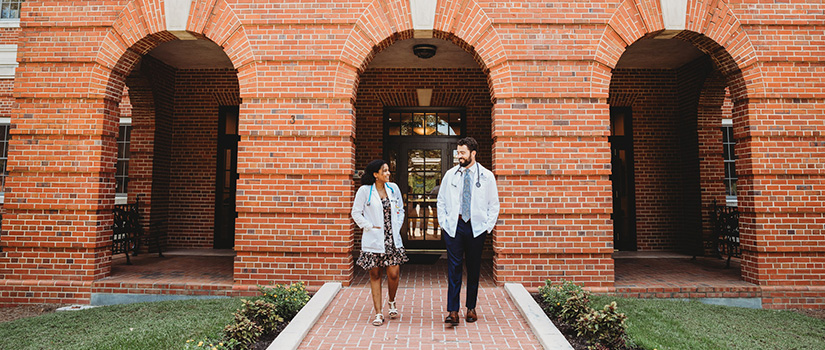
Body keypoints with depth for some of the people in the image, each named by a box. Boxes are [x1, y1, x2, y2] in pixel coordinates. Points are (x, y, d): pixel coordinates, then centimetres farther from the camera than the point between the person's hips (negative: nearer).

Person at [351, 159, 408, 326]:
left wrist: (397, 226, 6)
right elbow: (356, 213, 0)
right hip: (373, 240, -3)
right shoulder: (365, 190, -4)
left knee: (393, 274, -1)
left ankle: (392, 302, 29)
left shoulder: (393, 188, 7)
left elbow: (400, 210, 18)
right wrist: (370, 227, -7)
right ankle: (378, 313, 14)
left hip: (392, 238, 3)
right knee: (375, 275, 4)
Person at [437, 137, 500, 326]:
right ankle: (453, 311, -2)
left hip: (477, 227, 0)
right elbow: (441, 201, 13)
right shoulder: (450, 175, 7)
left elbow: (494, 204, 7)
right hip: (454, 226, 0)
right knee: (454, 268, -4)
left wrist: (488, 226, -1)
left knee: (474, 268, 8)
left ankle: (471, 308, 22)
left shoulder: (487, 176, 3)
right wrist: (443, 222, 3)